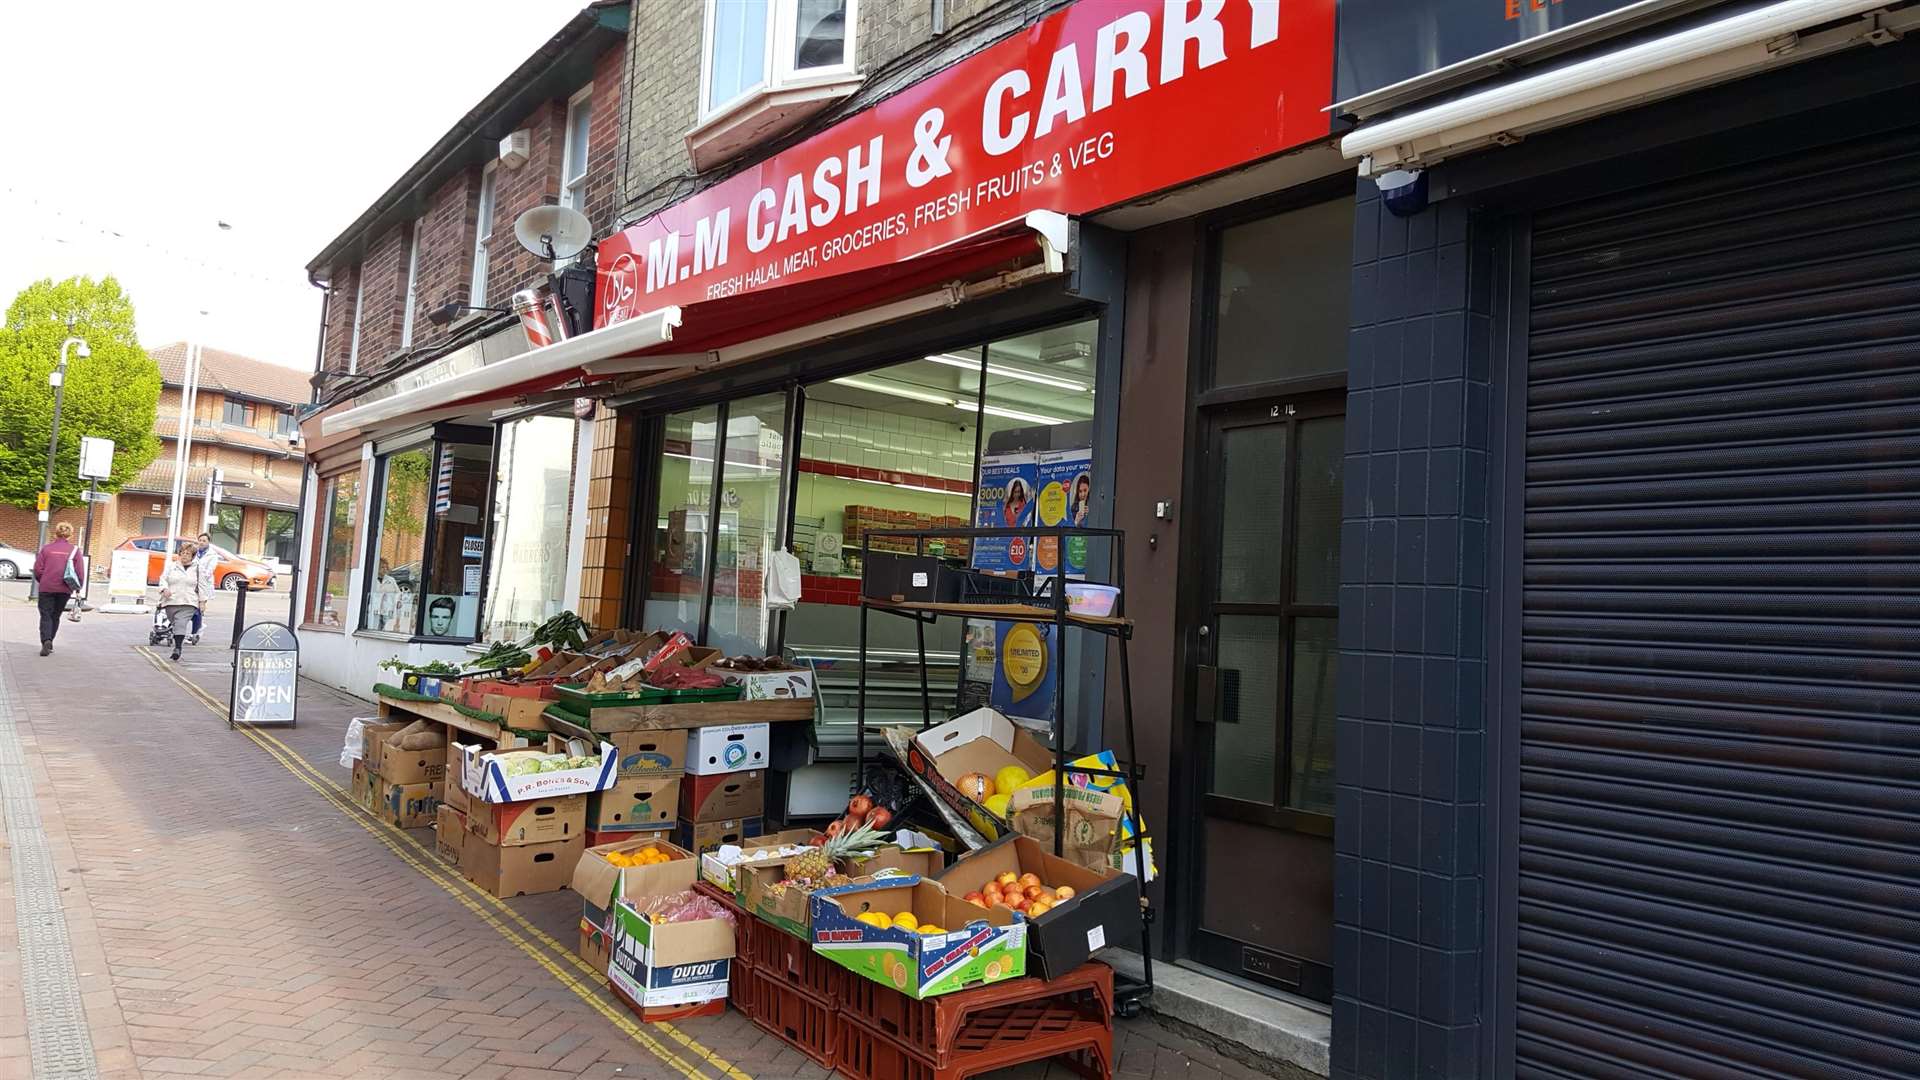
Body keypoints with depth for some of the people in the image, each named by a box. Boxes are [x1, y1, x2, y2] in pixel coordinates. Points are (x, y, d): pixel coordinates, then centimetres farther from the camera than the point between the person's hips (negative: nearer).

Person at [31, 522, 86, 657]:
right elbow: (80, 573, -4)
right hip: (65, 589, 1)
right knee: (55, 616, 15)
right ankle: (49, 644, 21)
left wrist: (41, 582, 16)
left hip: (47, 588, -1)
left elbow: (37, 569, -2)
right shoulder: (75, 550, 0)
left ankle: (46, 641, -17)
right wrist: (77, 587, 10)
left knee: (45, 616, 3)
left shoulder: (47, 548, 0)